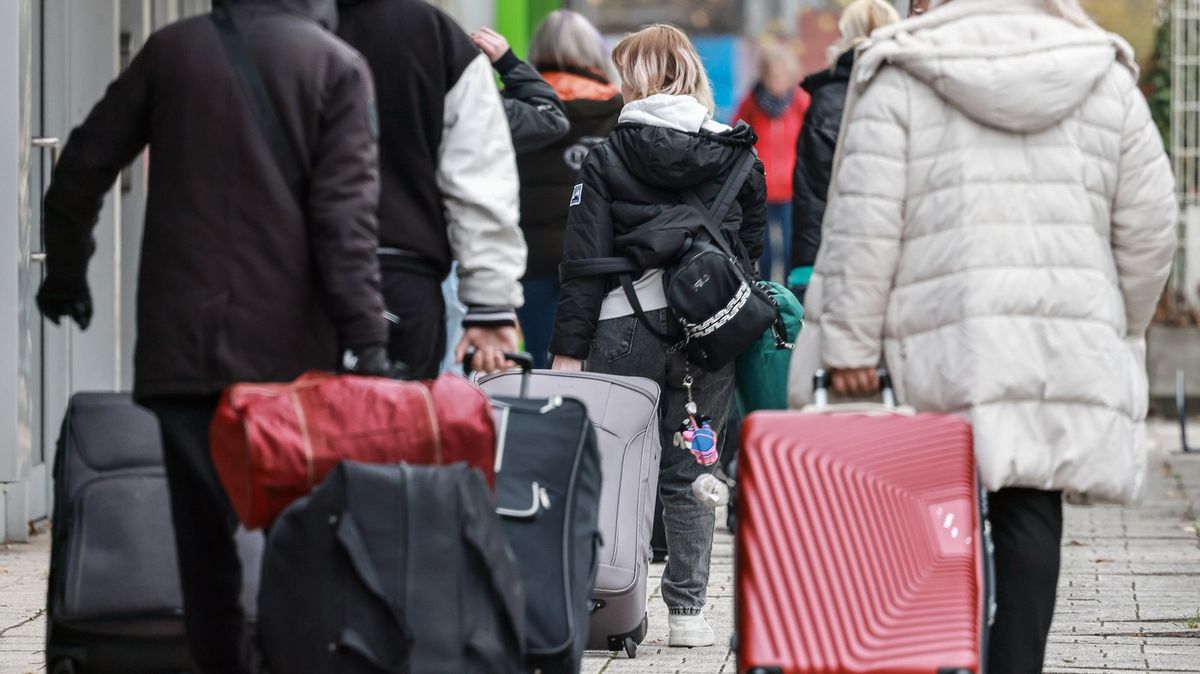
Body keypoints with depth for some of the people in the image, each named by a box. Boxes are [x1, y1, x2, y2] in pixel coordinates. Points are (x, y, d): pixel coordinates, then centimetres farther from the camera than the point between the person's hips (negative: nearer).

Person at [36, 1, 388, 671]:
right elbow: (346, 212, -9)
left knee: (204, 530, 6)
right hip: (289, 345, -2)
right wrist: (366, 337, -10)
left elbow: (82, 166, 10)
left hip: (181, 339, 2)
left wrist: (66, 272, 24)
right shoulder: (338, 66, 0)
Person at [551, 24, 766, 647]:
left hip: (626, 329, -3)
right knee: (687, 475, 8)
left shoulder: (608, 156, -1)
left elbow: (584, 258, -4)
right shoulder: (736, 153, 7)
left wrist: (568, 347, -4)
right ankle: (687, 612, 8)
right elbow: (753, 244, 12)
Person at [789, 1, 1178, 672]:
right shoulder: (1108, 81, 10)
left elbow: (866, 222, -4)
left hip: (942, 342, -2)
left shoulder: (901, 78, 2)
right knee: (1030, 511, 4)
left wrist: (849, 341, -1)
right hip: (1073, 342, 2)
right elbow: (1148, 229, 10)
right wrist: (1122, 333, 22)